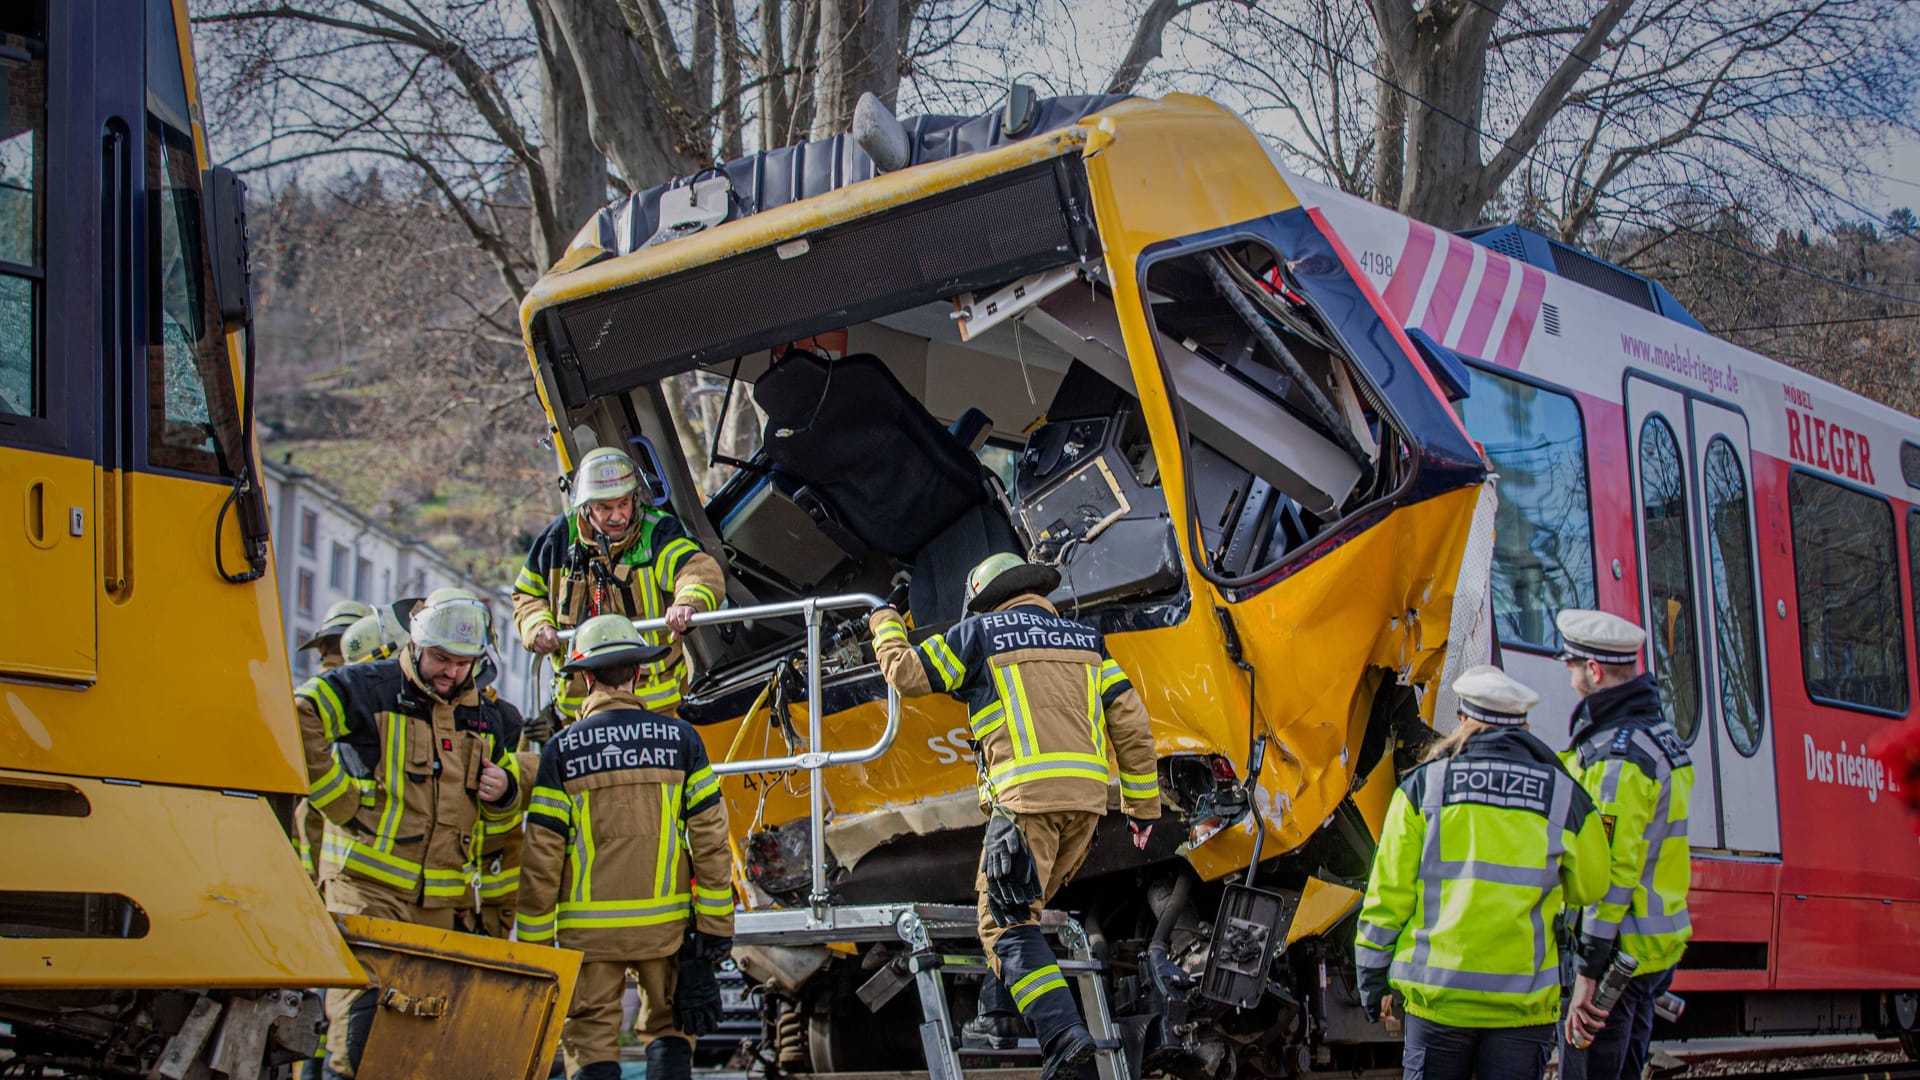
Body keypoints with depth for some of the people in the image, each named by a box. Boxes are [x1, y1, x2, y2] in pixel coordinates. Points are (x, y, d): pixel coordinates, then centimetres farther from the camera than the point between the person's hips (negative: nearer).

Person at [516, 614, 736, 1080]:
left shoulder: (562, 748, -3)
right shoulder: (679, 738, 0)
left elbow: (542, 853, -4)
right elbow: (710, 836, -1)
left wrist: (533, 937, 4)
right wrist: (716, 922, 4)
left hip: (589, 926, -1)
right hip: (666, 921, 2)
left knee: (590, 1039, 5)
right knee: (668, 1030, 13)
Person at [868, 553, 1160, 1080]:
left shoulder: (980, 633, 6)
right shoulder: (1085, 640, 19)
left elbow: (907, 673, 9)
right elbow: (1131, 723, 13)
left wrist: (886, 626, 29)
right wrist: (1142, 802, 17)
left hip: (1027, 798, -6)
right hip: (1087, 799, 6)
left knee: (1006, 923, -2)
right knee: (1013, 906, 23)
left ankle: (1064, 1034, -17)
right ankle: (997, 1016, 21)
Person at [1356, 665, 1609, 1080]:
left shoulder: (1423, 786, 0)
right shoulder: (1566, 798, 2)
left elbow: (1388, 893, 1)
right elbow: (1591, 895, 8)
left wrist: (1373, 977, 9)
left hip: (1437, 995, 0)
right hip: (1523, 1000, 0)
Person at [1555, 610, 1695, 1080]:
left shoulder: (1618, 755, -19)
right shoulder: (1659, 733, 13)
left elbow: (1610, 874, -23)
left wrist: (1588, 970, -22)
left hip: (1616, 952, -10)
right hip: (1653, 951, 10)